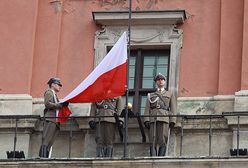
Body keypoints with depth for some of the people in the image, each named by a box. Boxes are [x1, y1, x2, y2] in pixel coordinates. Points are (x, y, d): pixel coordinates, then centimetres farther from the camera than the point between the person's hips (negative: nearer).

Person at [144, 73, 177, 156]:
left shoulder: (170, 94, 22)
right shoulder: (150, 95, 25)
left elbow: (173, 109, 12)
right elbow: (147, 108, 15)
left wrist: (172, 121, -2)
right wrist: (146, 120, -1)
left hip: (164, 118, -1)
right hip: (153, 119, 1)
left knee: (162, 142, -11)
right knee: (152, 142, -10)